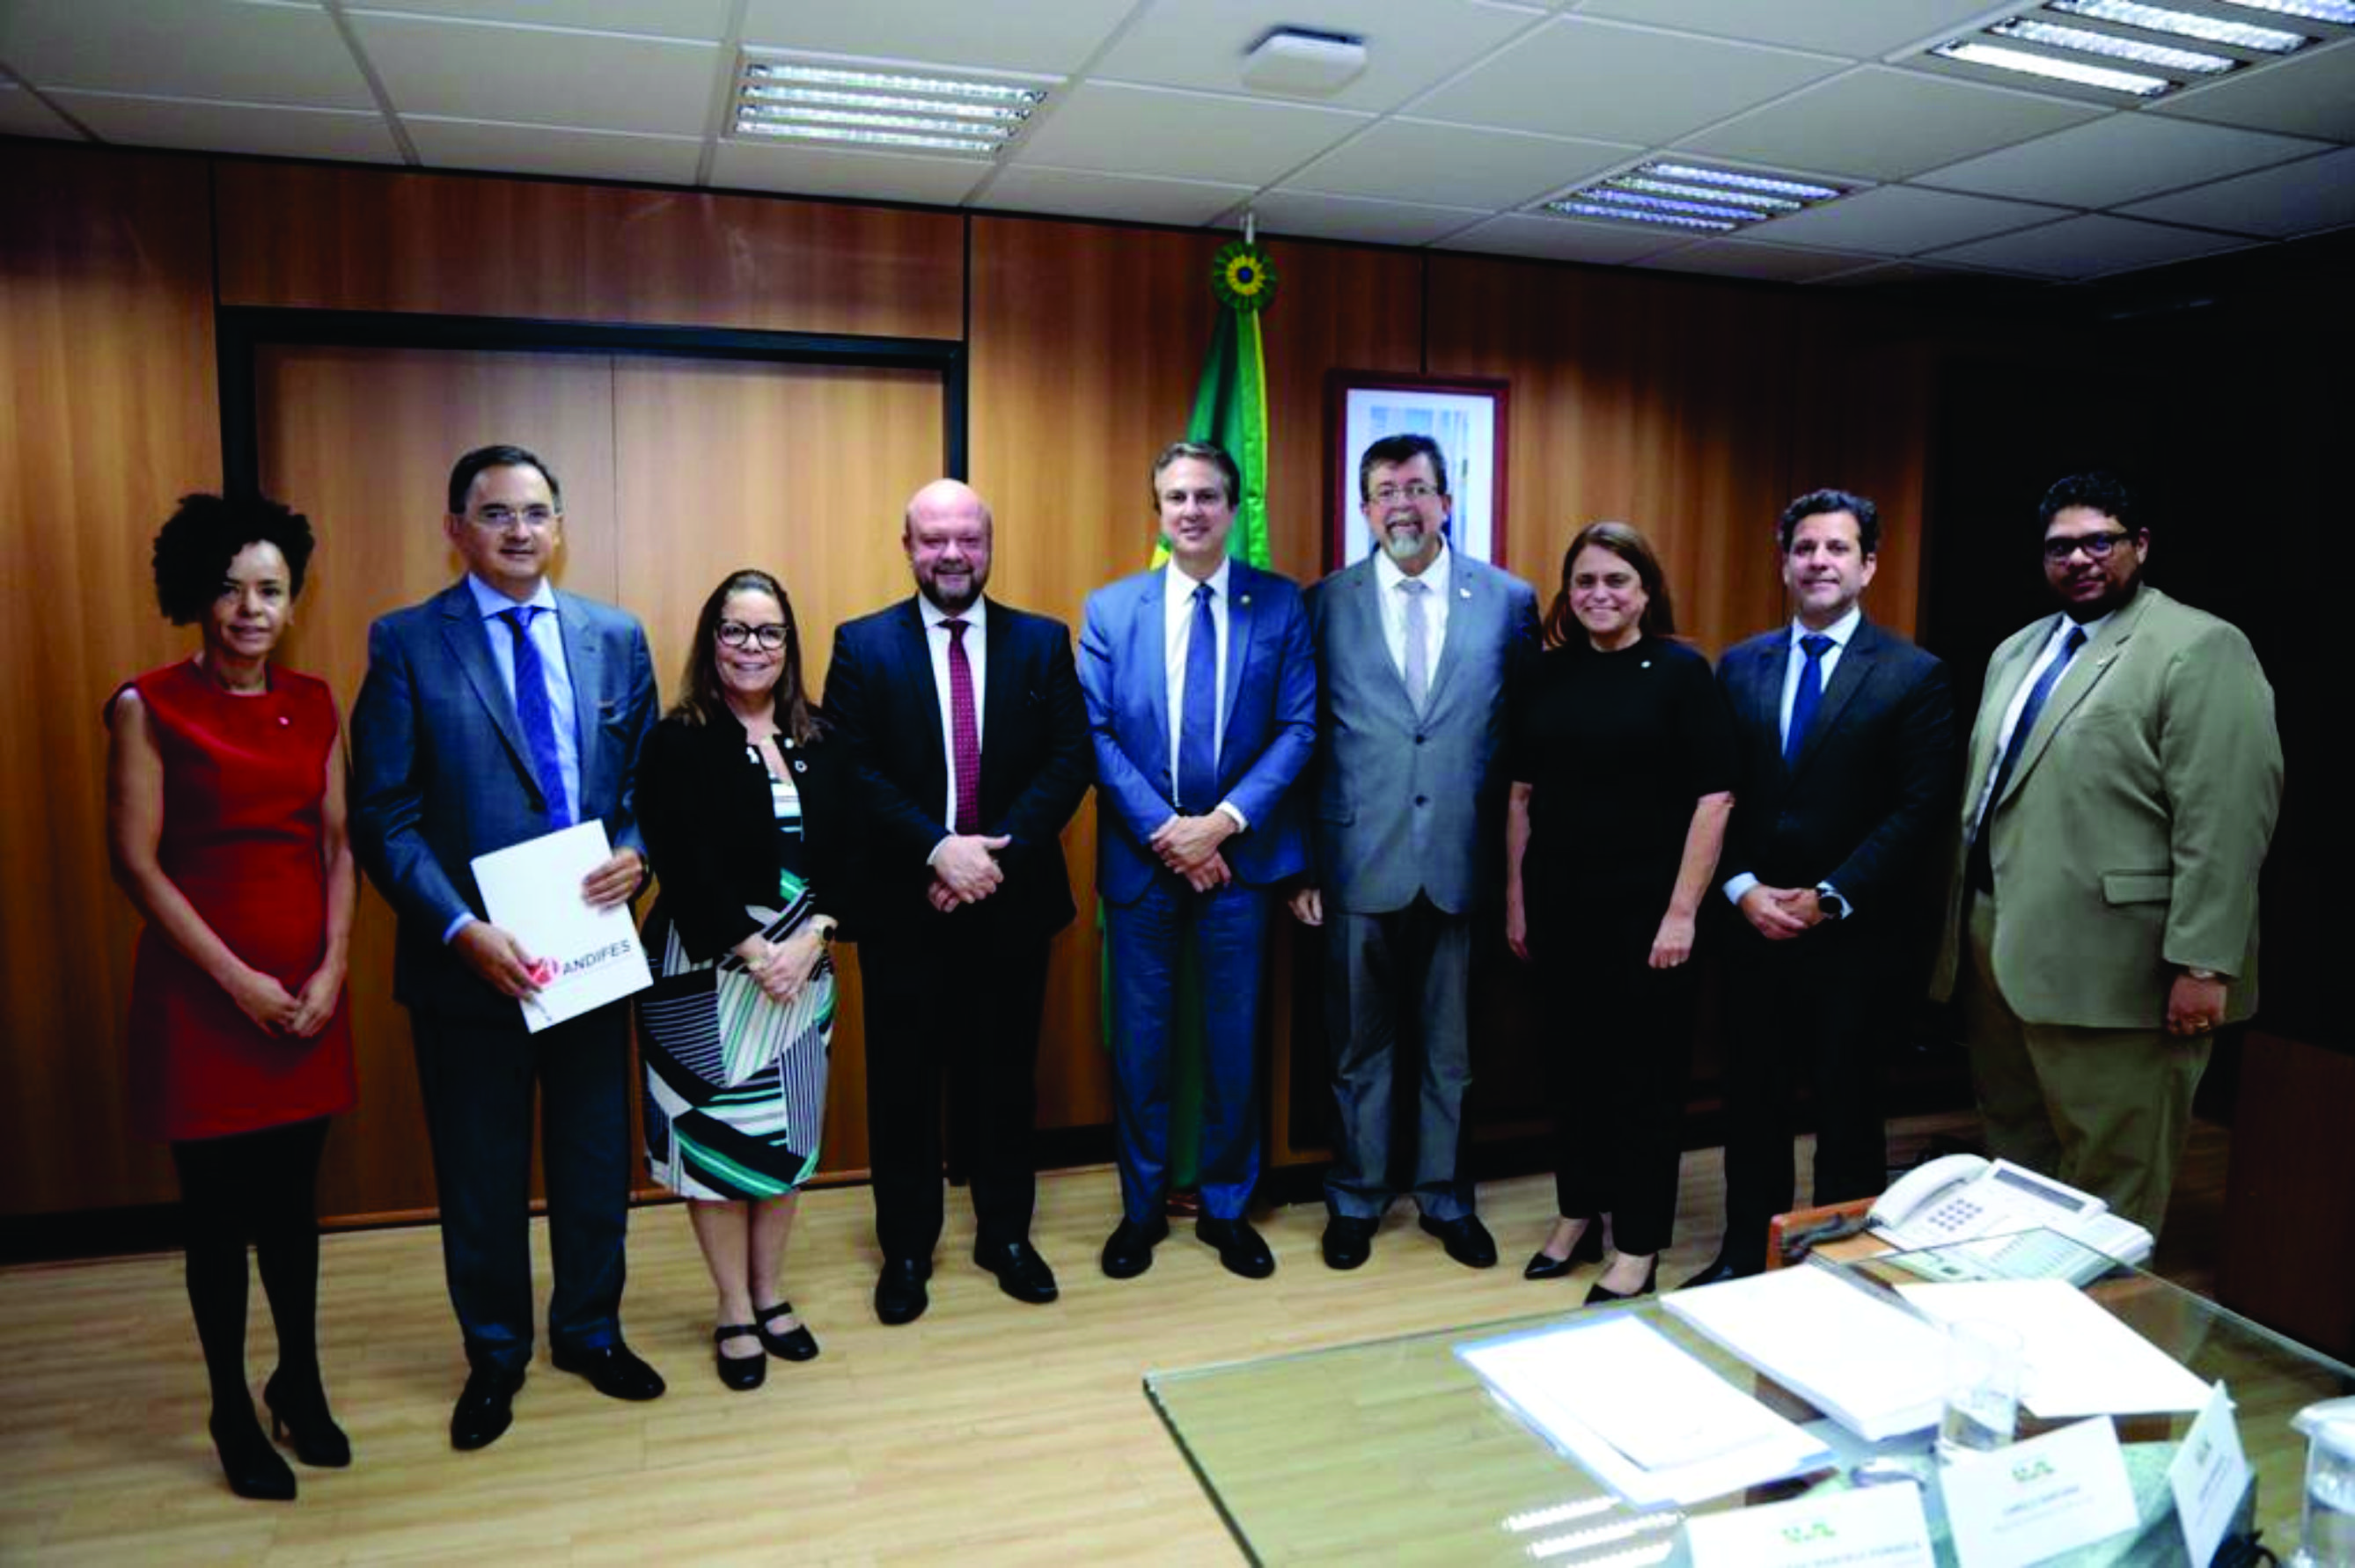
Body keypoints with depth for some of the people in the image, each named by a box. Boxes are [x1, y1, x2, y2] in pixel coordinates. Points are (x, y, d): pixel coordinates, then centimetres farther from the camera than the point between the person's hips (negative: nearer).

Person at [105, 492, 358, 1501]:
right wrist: (237, 980, -13)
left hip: (309, 986, 4)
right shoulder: (149, 707, -6)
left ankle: (300, 1384, 32)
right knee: (217, 1207, 7)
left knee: (292, 1194, 15)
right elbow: (137, 862, -9)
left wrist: (331, 968, -5)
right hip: (200, 990, -4)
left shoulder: (315, 704, 7)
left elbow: (338, 842, 6)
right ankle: (232, 1411, 24)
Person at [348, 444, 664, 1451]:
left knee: (597, 1157, 16)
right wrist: (463, 930, -19)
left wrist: (638, 850, -11)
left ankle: (589, 1330, 37)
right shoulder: (406, 644, -5)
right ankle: (494, 1357, 33)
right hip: (470, 958, -3)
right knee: (481, 1175, 12)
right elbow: (383, 817, -8)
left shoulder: (616, 638, 4)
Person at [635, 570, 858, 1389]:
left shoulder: (817, 743, 7)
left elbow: (844, 858, 3)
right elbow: (684, 868, -13)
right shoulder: (677, 743, -6)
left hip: (802, 966, 4)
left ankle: (770, 1297, 27)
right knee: (716, 1137, 4)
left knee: (787, 1138, 11)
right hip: (706, 973, -4)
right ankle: (735, 1313, 20)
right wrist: (754, 952, -17)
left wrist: (810, 939, -11)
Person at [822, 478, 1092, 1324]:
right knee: (902, 1081, 9)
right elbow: (851, 771, -8)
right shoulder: (862, 645, 0)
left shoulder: (1043, 642, 4)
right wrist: (937, 849, -19)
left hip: (1012, 900, 1)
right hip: (903, 904, -1)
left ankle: (1006, 1234, 30)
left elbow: (1070, 760, -3)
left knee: (1004, 1074, 13)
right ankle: (906, 1248, 26)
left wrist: (994, 852, -15)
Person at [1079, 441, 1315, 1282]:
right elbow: (1095, 734, -3)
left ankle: (1226, 1206, 28)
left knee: (1234, 1037, 10)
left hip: (1241, 856, 0)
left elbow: (1298, 727, -4)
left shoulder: (1279, 604, 0)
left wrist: (1223, 821, -15)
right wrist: (1165, 831, -13)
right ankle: (1141, 1206, 27)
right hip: (1141, 858, 1)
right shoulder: (1109, 608, 2)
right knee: (1139, 1038, 10)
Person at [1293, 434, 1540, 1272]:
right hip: (1360, 860, 0)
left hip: (1462, 862, 1)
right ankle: (1355, 1197, 29)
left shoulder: (1510, 601, 2)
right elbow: (1302, 740, 2)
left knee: (1451, 1045, 13)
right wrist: (1300, 860, -1)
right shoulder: (1325, 603, 1)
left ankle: (1447, 1197, 31)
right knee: (1360, 1044, 12)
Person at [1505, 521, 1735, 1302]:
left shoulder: (1681, 672, -5)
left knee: (1645, 1072, 5)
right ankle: (1577, 1216, 29)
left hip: (1644, 909, -4)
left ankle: (1638, 1247, 18)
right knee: (1575, 1063, 13)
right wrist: (1516, 900, 8)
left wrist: (1682, 912, -13)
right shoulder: (1546, 676, 7)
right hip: (1560, 907, 4)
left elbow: (1712, 799, -9)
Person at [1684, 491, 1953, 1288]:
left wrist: (1828, 899, -13)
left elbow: (1917, 810, -8)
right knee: (1753, 1097, 11)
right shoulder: (1739, 665, 7)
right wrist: (1743, 889, -7)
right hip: (1753, 924, 3)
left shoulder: (1914, 675, -3)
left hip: (1856, 933, -3)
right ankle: (1746, 1253, 25)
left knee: (1847, 1103, 9)